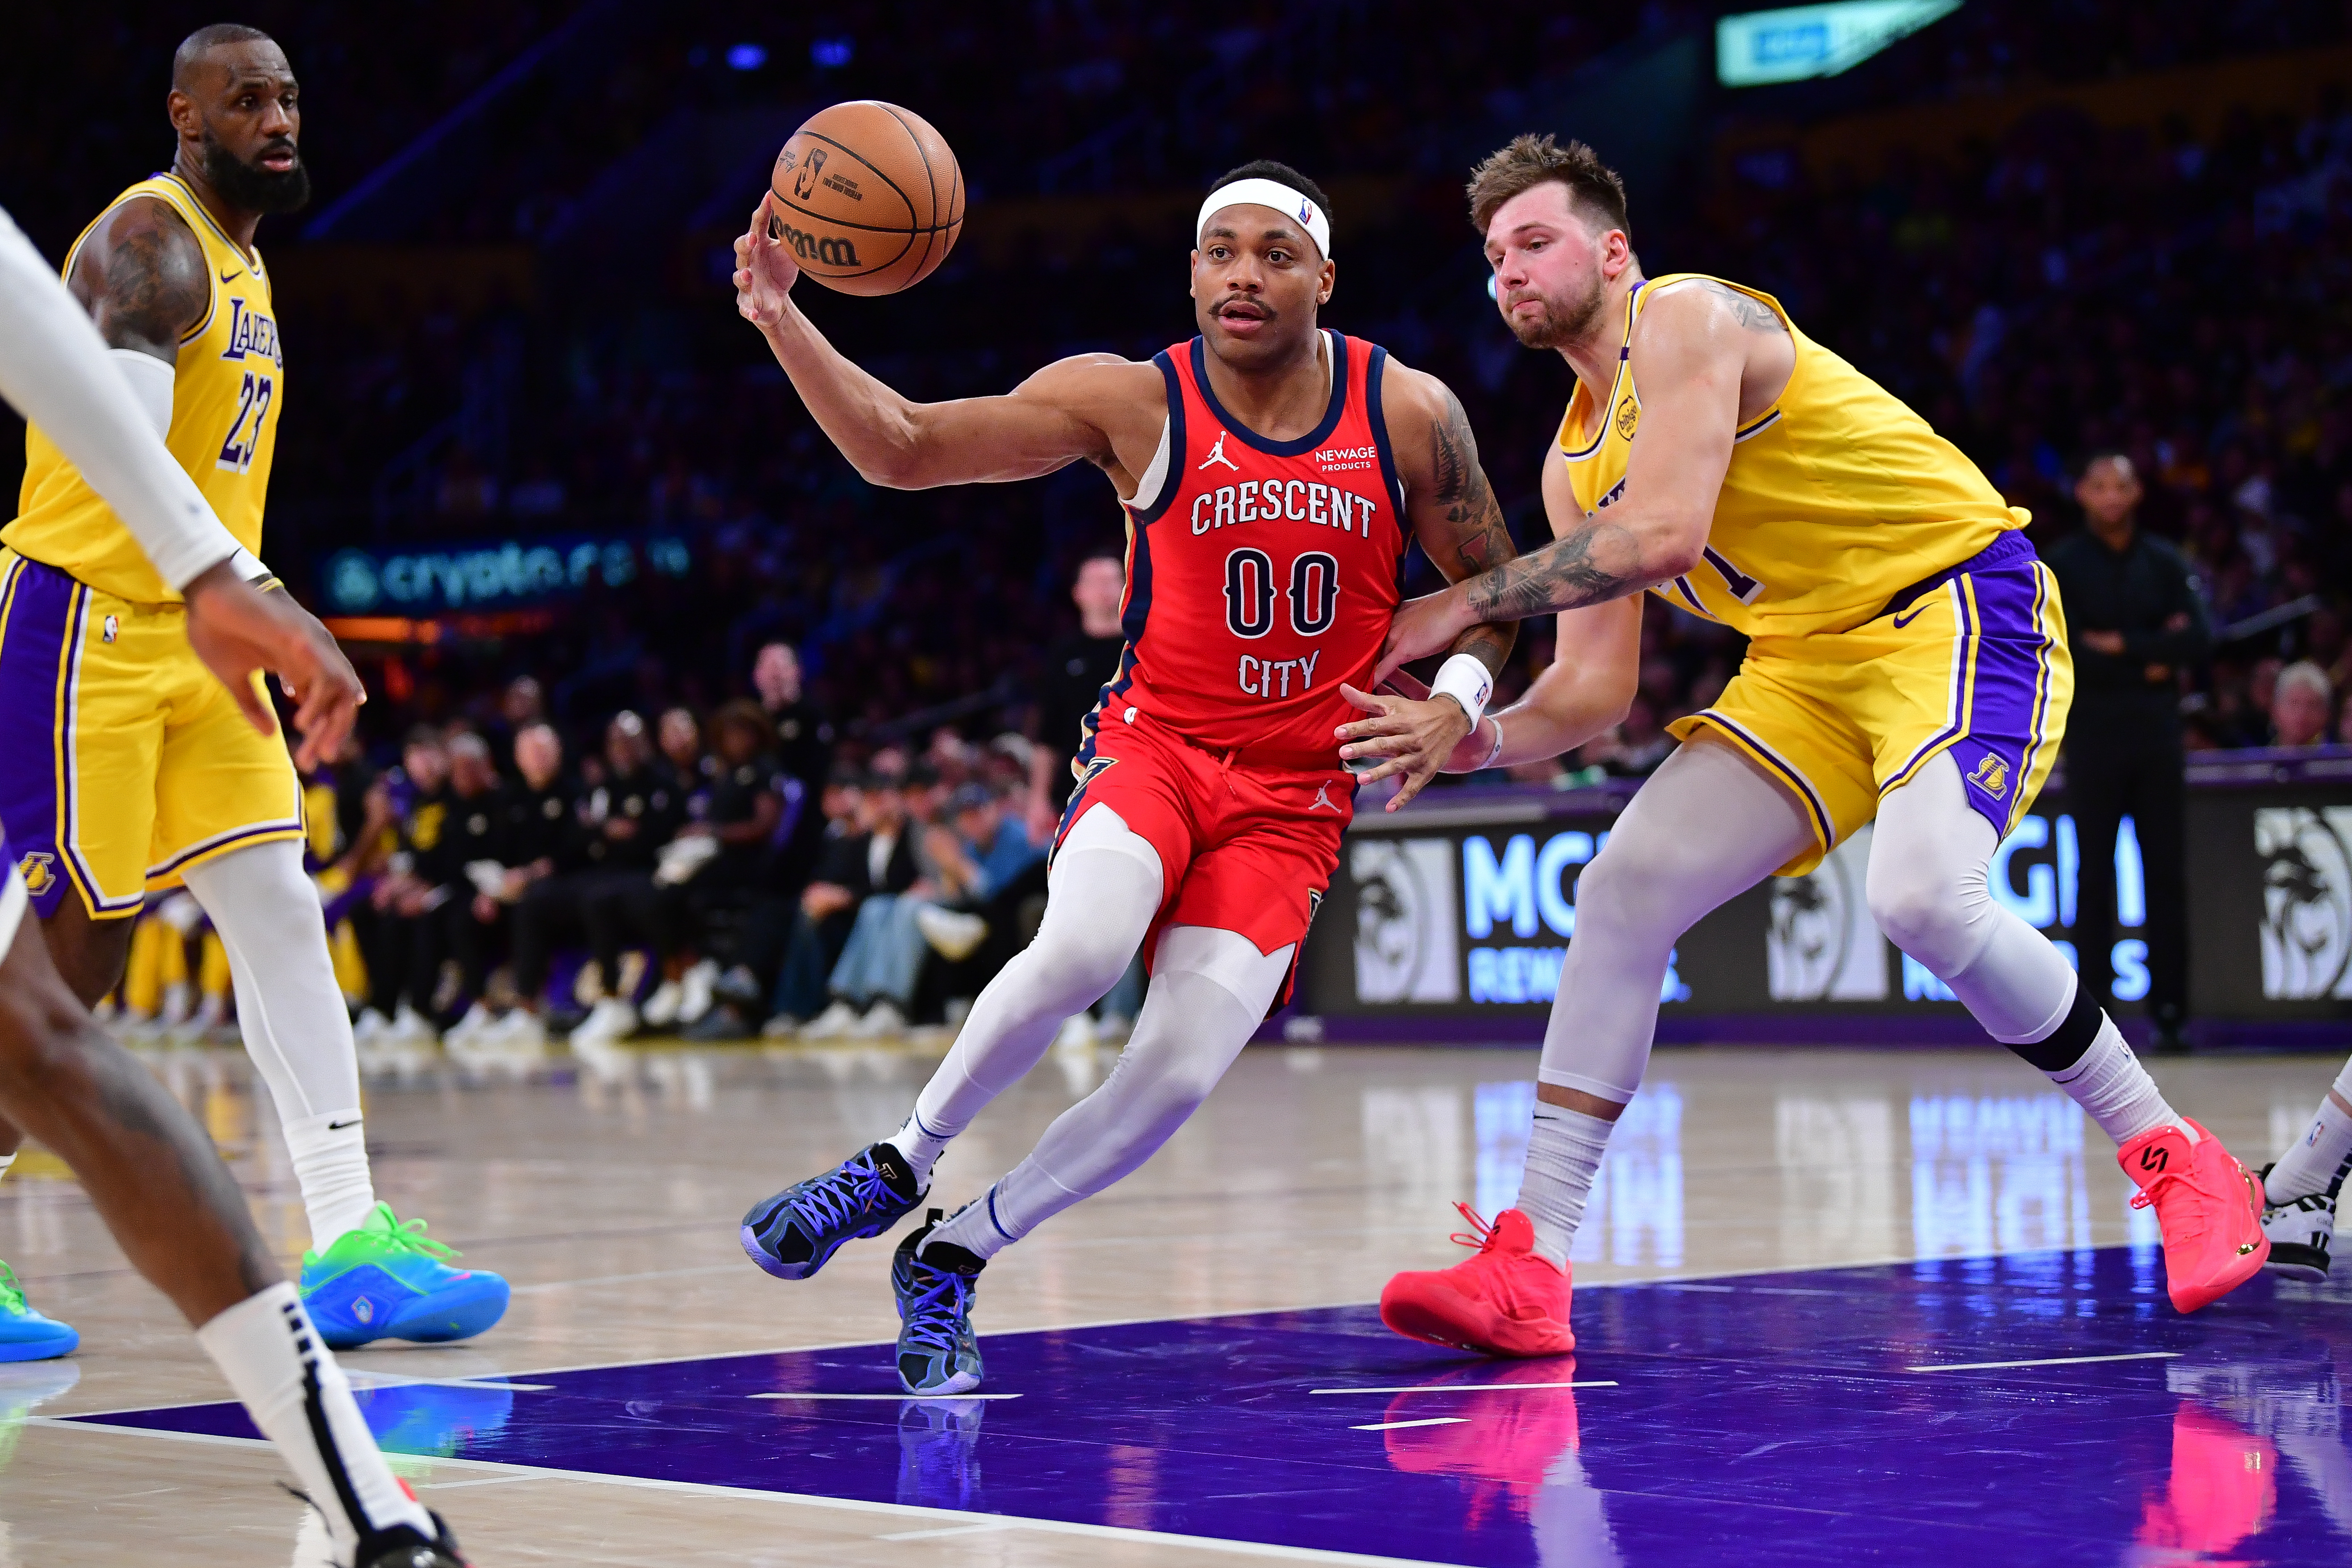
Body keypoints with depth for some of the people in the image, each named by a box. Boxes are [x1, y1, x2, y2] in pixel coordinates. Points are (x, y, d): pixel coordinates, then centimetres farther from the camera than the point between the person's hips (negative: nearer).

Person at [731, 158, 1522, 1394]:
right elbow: (902, 450, -8)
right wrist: (781, 321, -22)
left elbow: (1492, 586, 10)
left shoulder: (1408, 415, -3)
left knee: (1178, 1078, -16)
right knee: (1081, 949, -34)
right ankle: (901, 1165, -9)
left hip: (1294, 797, 1)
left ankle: (950, 1257, 6)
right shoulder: (1133, 402, -7)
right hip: (1154, 746, -1)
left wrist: (1456, 703, -10)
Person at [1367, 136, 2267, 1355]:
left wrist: (1467, 603, -19)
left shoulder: (1688, 319, -12)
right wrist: (1485, 738, -10)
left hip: (1960, 602, -8)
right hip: (1812, 660, 9)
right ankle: (1530, 1269, -7)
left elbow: (1663, 533, -26)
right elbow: (1595, 685, 10)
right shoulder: (1575, 463, 14)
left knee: (1920, 893, -32)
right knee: (1627, 885, -6)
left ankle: (2177, 1163, -12)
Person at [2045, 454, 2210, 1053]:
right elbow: (2058, 650, -12)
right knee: (2095, 878, 0)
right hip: (2092, 734, -2)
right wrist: (2152, 658, -9)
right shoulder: (2060, 566, 1)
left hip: (2158, 733, 2)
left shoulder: (2166, 564, 8)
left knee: (2167, 875, 1)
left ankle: (2171, 1012, 5)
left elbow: (2199, 640, -4)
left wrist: (2122, 645, -12)